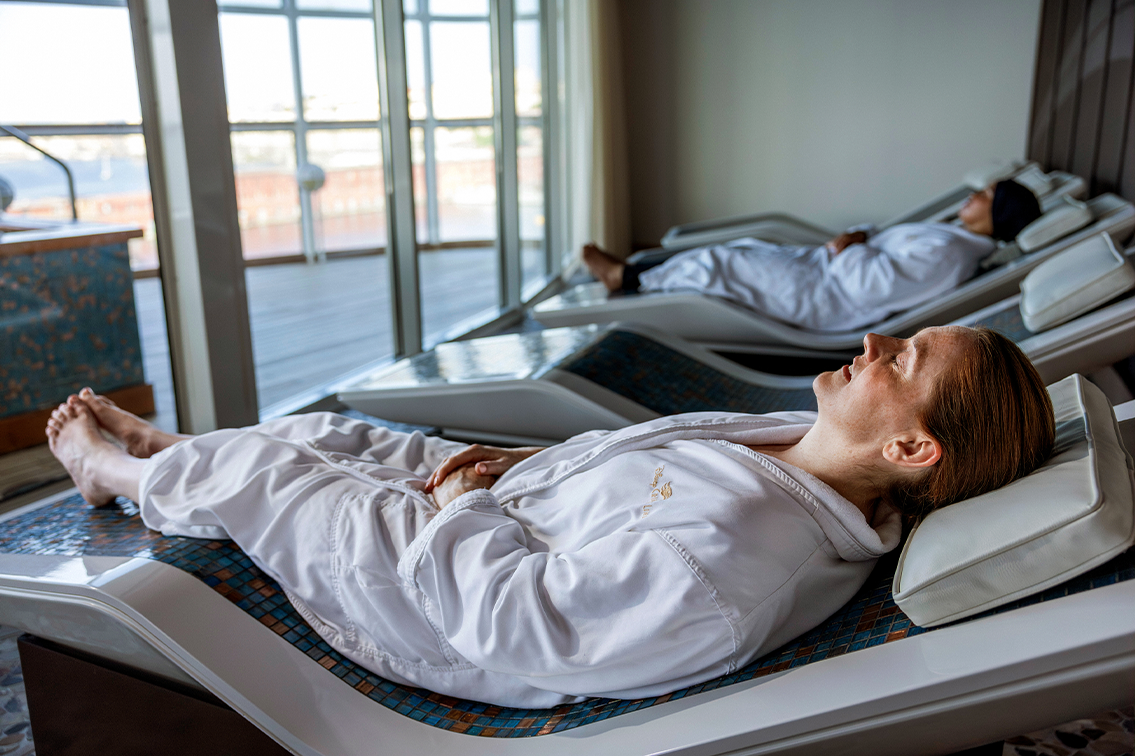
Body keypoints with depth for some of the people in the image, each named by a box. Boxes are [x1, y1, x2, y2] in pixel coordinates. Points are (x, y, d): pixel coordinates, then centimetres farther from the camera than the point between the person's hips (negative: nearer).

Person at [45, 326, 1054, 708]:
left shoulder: (719, 562, -40)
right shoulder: (812, 455, -11)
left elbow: (510, 616, -32)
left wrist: (460, 505, -15)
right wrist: (518, 464, -2)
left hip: (458, 573, -7)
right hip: (498, 493, 8)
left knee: (258, 474, 10)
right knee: (329, 431, 22)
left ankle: (128, 469, 45)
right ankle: (160, 444, 51)